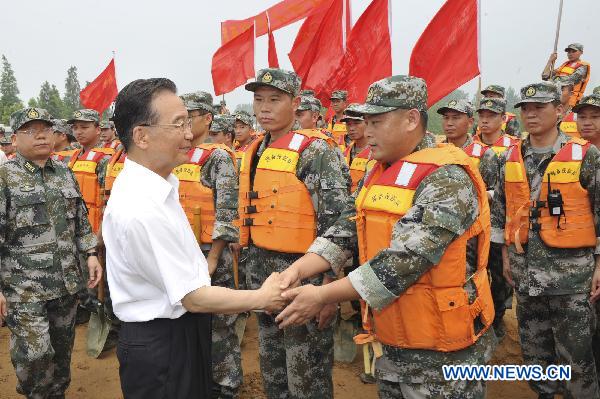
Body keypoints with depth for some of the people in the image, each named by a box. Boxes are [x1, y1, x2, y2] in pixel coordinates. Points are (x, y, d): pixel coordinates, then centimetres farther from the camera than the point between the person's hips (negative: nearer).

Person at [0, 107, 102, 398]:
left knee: (62, 349, 16)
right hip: (24, 286, -4)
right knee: (34, 354, -5)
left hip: (68, 281, 5)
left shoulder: (65, 173, 9)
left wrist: (91, 253, 6)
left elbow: (81, 220, 16)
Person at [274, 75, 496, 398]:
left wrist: (322, 296, -26)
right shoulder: (375, 176, 6)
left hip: (442, 352, -7)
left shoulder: (447, 178, -21)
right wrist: (297, 270, -13)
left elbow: (404, 260, -28)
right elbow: (342, 235, 3)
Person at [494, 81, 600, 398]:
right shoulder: (511, 158, 5)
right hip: (525, 271, 4)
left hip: (571, 271, -4)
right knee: (534, 349, 17)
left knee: (574, 354, 6)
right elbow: (500, 211, 11)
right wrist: (506, 257, 11)